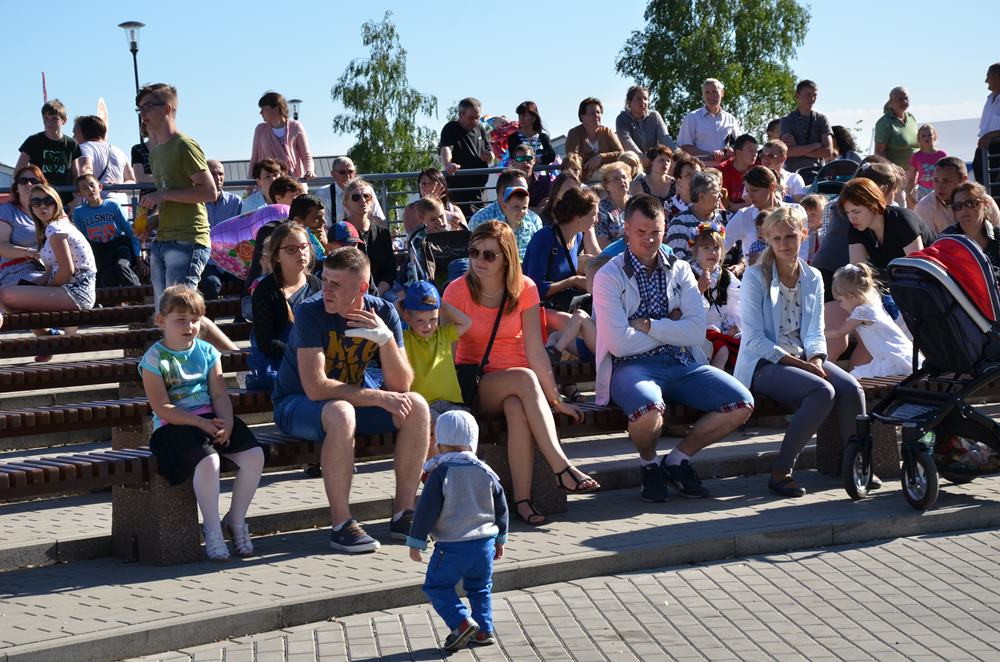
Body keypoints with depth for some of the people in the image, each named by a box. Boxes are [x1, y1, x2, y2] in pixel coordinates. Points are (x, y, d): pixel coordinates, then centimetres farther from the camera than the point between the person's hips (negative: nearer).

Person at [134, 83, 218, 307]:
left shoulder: (185, 146, -7)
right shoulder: (155, 152, 21)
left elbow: (210, 192, -15)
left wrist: (164, 195, -15)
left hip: (187, 241, -9)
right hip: (161, 242, 9)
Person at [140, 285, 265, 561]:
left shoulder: (207, 352, 11)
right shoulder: (154, 359, -4)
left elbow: (219, 395, 5)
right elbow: (162, 407, -11)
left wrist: (226, 422, -15)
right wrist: (201, 423, -19)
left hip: (211, 419, 5)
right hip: (174, 425, -5)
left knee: (254, 455, -17)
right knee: (207, 461, -34)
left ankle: (236, 520, 1)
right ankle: (212, 529, -16)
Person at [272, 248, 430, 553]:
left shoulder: (383, 313, -8)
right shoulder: (310, 312, -22)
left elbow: (400, 386, -13)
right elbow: (316, 388, -29)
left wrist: (386, 339, -29)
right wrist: (378, 397, -27)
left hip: (352, 399, 5)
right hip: (296, 404, -5)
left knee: (416, 406, -17)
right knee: (341, 414, -38)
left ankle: (403, 514, -9)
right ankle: (341, 525, -29)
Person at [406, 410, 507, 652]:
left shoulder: (440, 474, -10)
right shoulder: (486, 472, 4)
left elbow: (426, 510, -11)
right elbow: (501, 507, 11)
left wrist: (416, 541, -3)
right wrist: (500, 539, 23)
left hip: (451, 546, -5)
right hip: (485, 542, 5)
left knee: (437, 586, 6)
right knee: (480, 588, 19)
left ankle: (462, 621, -9)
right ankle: (484, 630, 15)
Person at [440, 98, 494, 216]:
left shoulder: (481, 129, 13)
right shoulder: (451, 129, -9)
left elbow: (490, 152, 22)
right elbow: (445, 149, -27)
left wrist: (489, 157, -4)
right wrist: (447, 165, -50)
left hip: (477, 191, 7)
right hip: (458, 189, -7)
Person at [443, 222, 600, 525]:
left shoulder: (525, 289, -3)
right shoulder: (457, 290, -8)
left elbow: (536, 351, -6)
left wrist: (555, 400, -12)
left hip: (516, 385, 2)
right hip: (474, 386, -2)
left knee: (517, 408, -35)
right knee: (525, 378, -33)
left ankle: (522, 499, -35)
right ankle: (562, 468, -37)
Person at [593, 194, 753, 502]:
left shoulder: (680, 270, 12)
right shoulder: (608, 277, -1)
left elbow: (697, 331, -1)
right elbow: (619, 343, -13)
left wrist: (648, 326, -10)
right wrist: (671, 326, -2)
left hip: (683, 364, 5)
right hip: (633, 366, -5)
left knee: (742, 404, -15)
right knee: (649, 408, -38)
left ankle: (678, 459, 8)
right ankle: (649, 464, -1)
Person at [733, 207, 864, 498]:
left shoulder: (813, 278, 12)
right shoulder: (755, 277, -4)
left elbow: (815, 332, 10)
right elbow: (754, 339, -11)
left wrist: (816, 360, -13)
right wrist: (799, 364, -18)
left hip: (804, 358, 5)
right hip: (763, 364, -5)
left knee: (851, 388, -23)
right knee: (822, 392, -31)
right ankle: (780, 472, -24)